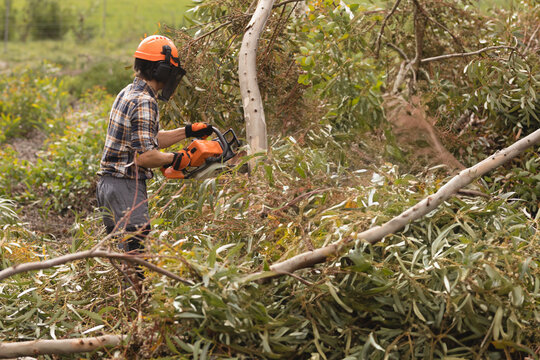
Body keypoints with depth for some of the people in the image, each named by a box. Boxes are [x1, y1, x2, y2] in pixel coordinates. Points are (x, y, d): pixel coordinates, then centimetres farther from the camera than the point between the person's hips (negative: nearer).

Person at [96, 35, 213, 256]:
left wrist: (187, 132, 17)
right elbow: (144, 156, -22)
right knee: (136, 248, -9)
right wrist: (174, 159, -7)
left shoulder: (129, 92, 13)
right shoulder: (144, 103, -17)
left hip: (108, 182, 10)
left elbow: (150, 139, 20)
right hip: (126, 186, -10)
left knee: (119, 249, 14)